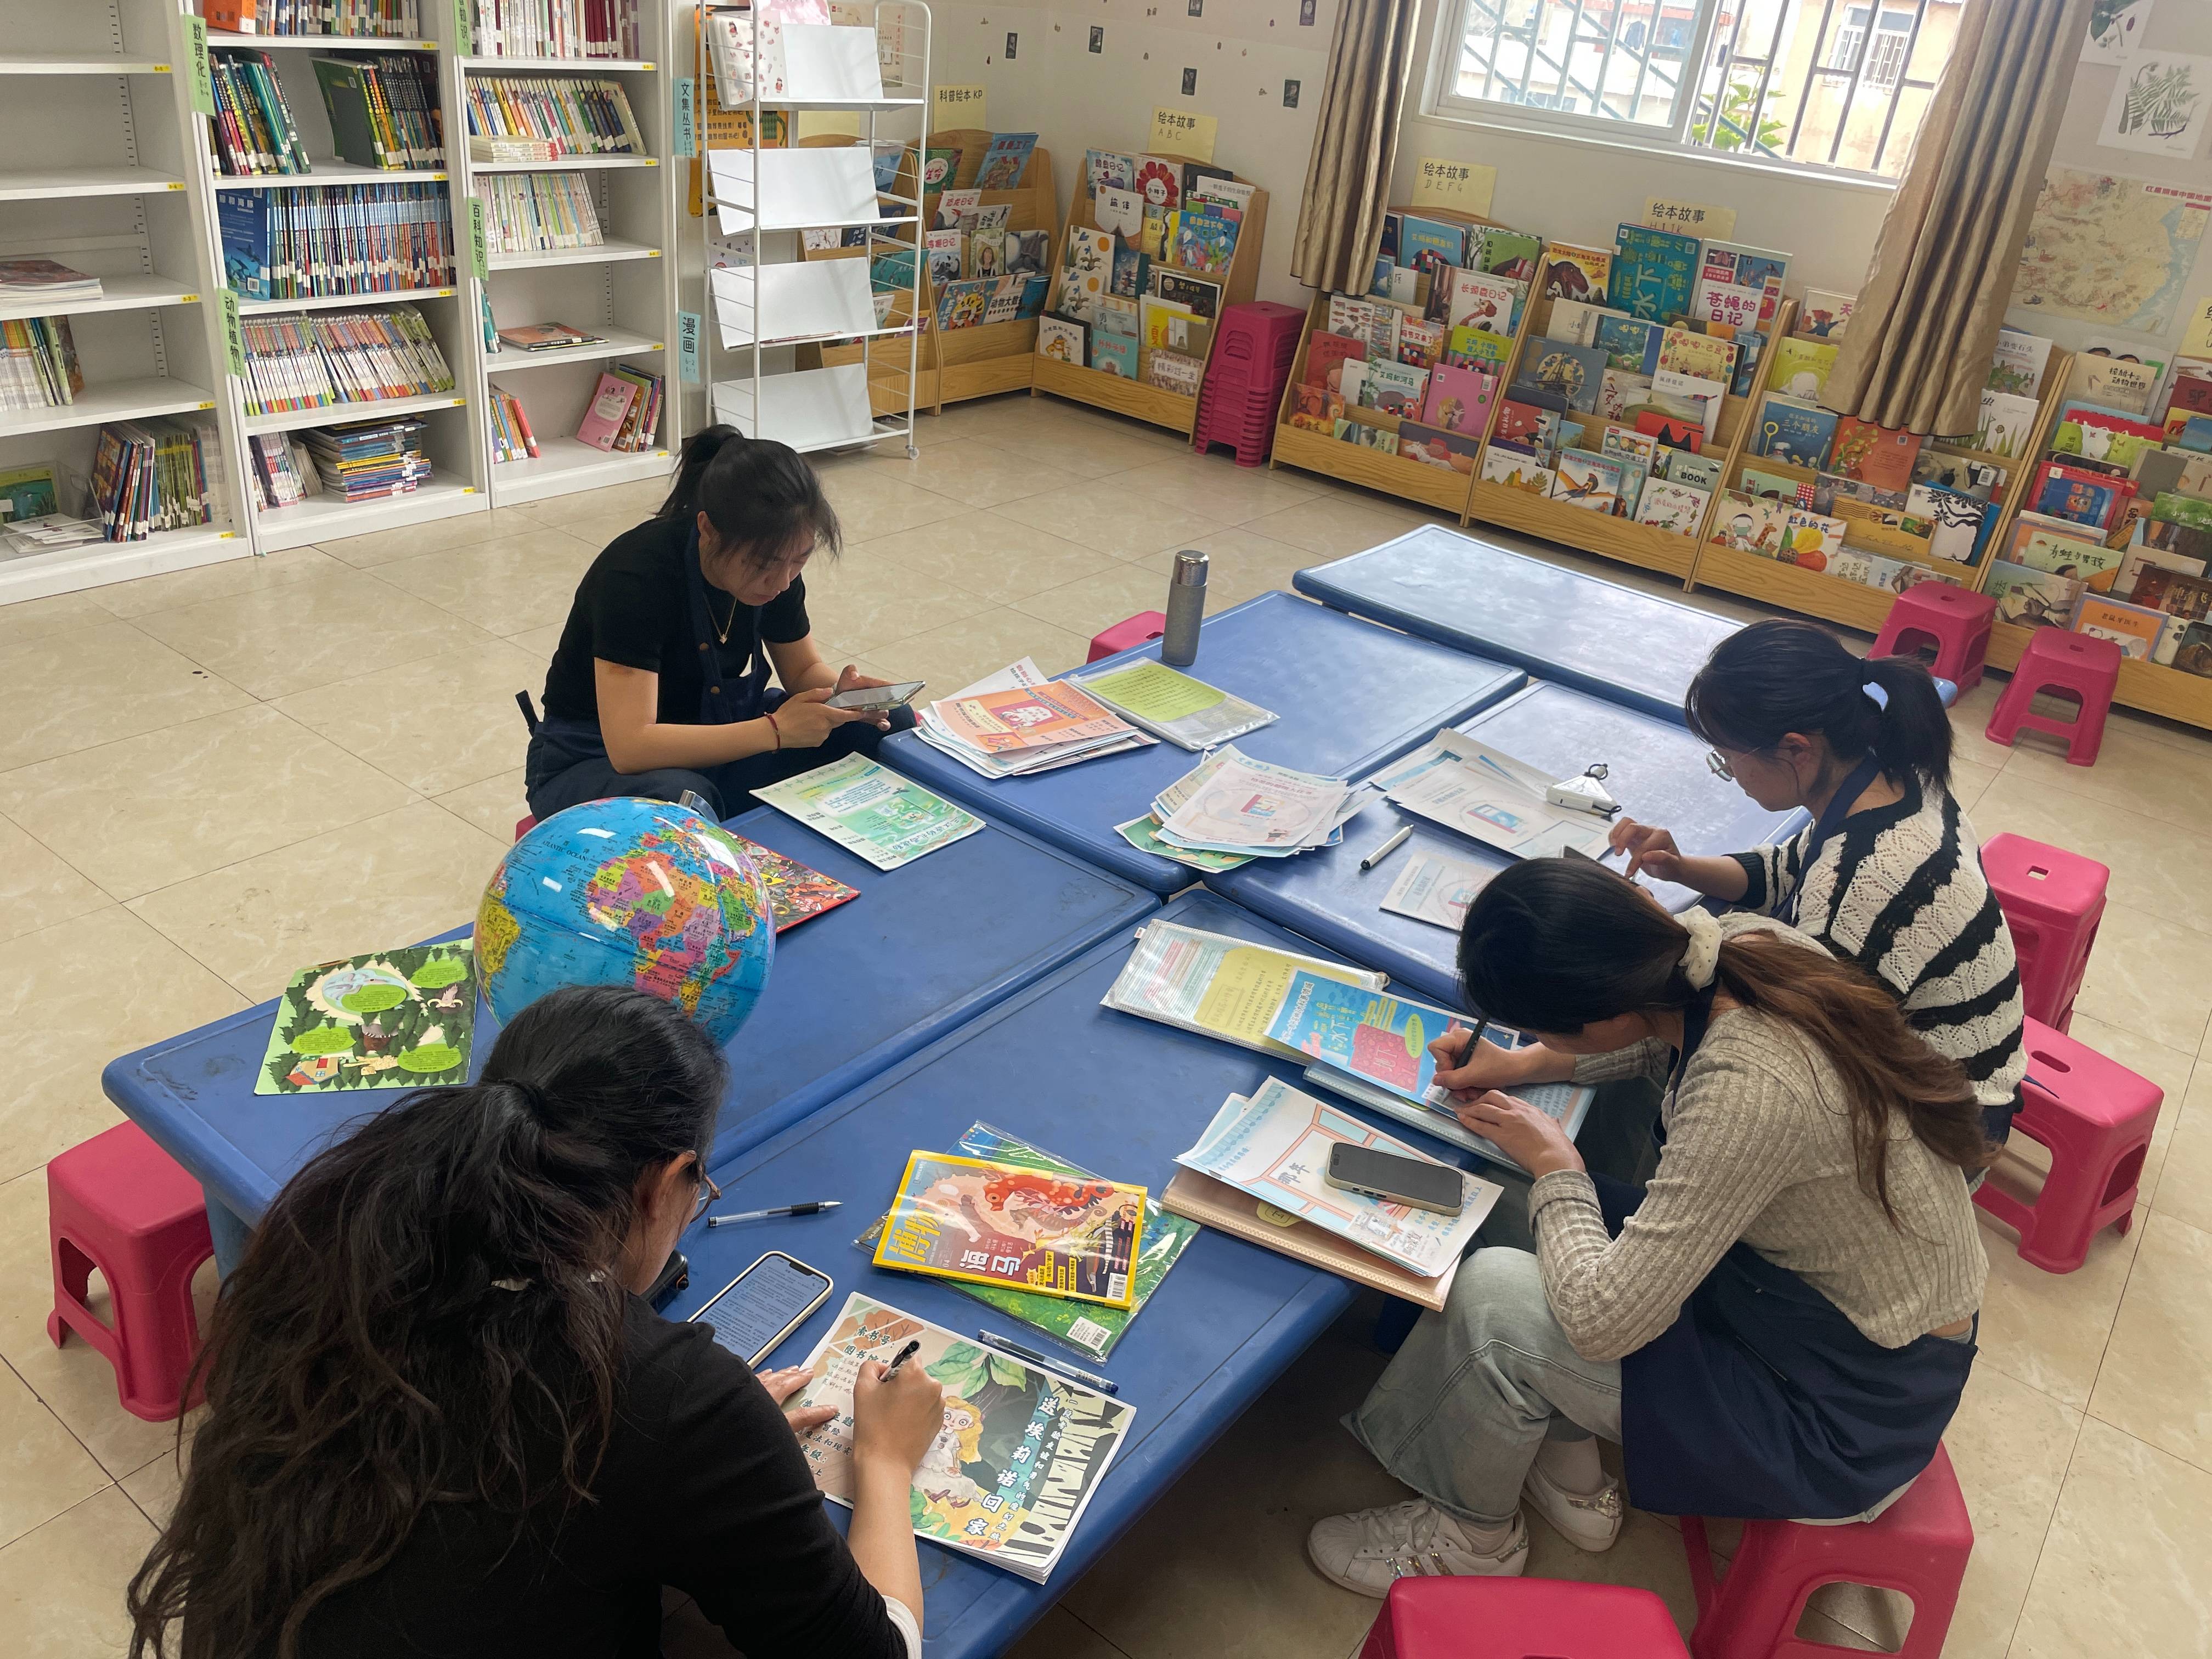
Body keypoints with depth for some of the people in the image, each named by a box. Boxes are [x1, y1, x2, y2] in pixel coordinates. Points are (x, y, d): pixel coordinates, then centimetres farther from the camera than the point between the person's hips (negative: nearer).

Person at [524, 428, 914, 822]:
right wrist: (775, 730, -35)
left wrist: (841, 692, -19)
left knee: (890, 724, -12)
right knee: (682, 803, -43)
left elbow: (804, 669, 5)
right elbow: (630, 746, -34)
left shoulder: (773, 555, -10)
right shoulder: (635, 576, -29)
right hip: (596, 764, -6)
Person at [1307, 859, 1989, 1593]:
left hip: (1846, 1421, -8)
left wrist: (1555, 1165, -15)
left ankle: (1475, 1532, 14)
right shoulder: (1735, 941, -13)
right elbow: (1660, 1031, 15)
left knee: (1491, 1298, -16)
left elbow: (1603, 1321, -31)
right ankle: (1570, 1475, 23)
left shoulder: (1747, 1092, -37)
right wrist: (1526, 1064, 5)